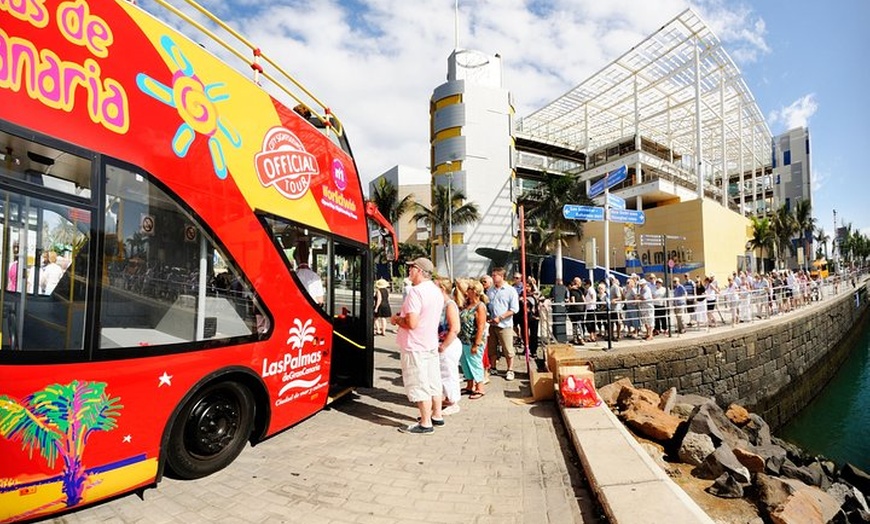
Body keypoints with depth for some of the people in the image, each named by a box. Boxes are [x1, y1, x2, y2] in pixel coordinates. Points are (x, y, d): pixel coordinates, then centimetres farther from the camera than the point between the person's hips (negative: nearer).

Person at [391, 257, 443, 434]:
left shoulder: (416, 291, -22)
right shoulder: (436, 290, 8)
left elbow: (411, 323, -26)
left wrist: (397, 319, -8)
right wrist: (403, 316, 14)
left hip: (415, 346, -9)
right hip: (431, 343, 9)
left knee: (419, 385, 2)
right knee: (433, 381, 17)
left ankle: (425, 423, 11)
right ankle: (437, 415, 29)